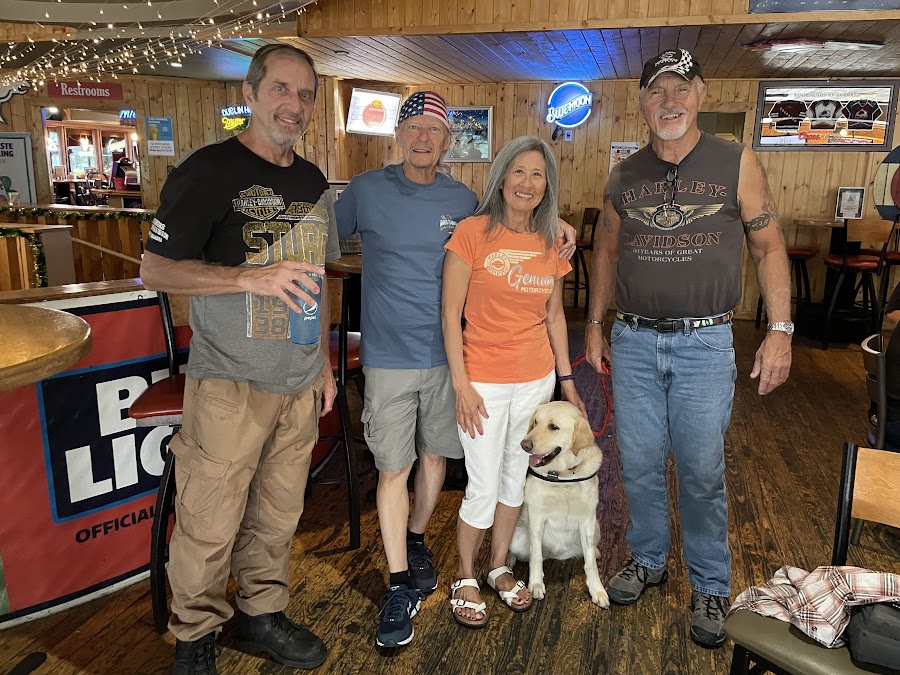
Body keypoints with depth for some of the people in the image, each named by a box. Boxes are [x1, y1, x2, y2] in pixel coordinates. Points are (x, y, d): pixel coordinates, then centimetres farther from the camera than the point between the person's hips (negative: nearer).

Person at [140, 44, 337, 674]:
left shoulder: (313, 182, 12)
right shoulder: (208, 170, -8)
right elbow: (155, 269, -9)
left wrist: (324, 361, 15)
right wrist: (254, 277, -20)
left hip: (300, 382, 6)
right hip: (230, 382, -5)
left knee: (278, 512, 15)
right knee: (210, 522, 3)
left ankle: (261, 613, 34)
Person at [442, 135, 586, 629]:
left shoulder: (549, 245, 5)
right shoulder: (473, 233, -10)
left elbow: (554, 316, 12)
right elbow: (450, 312, -10)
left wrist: (566, 379, 11)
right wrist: (461, 385, -13)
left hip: (537, 380, 5)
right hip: (484, 383, -5)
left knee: (515, 478, 17)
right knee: (483, 489, 2)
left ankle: (499, 568, 37)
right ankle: (464, 579, 27)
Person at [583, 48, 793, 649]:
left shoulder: (737, 163, 0)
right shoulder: (625, 176, 8)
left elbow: (769, 247, 1)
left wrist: (780, 330, -6)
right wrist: (595, 324, 12)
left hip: (704, 344, -3)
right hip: (634, 341, 3)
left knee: (702, 472, 5)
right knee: (640, 464, 11)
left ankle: (711, 587, 25)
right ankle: (648, 560, 34)